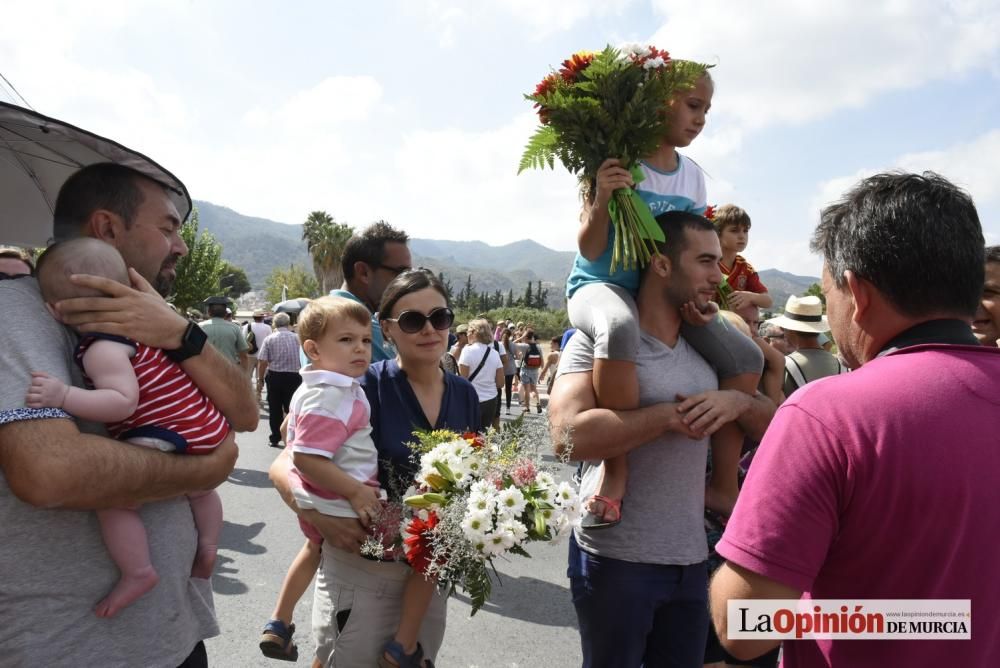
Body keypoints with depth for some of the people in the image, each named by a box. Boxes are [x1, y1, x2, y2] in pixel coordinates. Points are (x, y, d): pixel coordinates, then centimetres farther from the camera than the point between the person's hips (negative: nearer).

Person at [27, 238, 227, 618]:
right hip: (206, 428, 10)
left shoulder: (102, 349, -18)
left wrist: (63, 396, -31)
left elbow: (123, 402, -27)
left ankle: (138, 572, -9)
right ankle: (207, 552, 44)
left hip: (171, 437, -10)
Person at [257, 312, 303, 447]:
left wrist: (260, 379, 1)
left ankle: (275, 438, 16)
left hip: (274, 376, 0)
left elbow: (262, 361, -8)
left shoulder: (269, 338, -4)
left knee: (275, 410, 10)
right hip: (293, 376, 0)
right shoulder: (297, 338, -1)